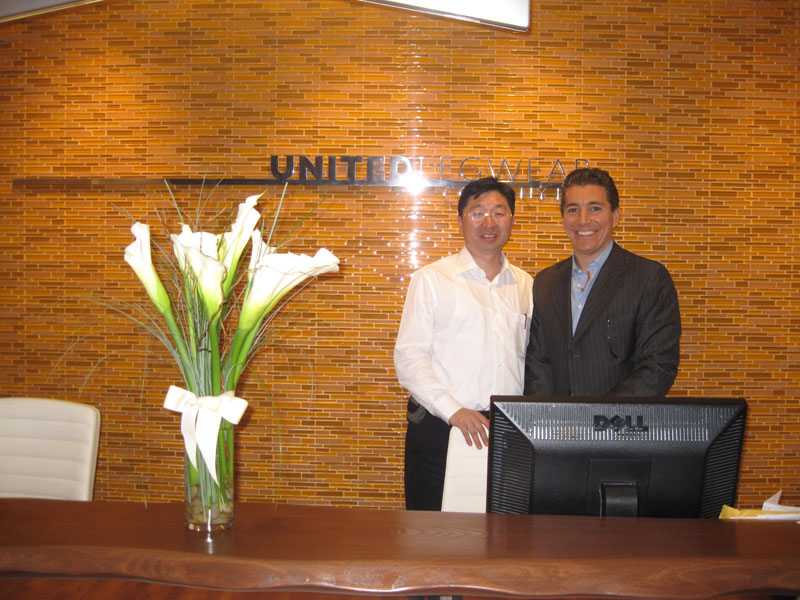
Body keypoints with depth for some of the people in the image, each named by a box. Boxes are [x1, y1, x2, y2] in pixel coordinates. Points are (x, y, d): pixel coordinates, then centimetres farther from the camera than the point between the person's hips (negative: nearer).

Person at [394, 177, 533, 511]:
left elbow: (527, 357, 17)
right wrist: (453, 411, -16)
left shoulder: (525, 285, 13)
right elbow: (408, 358, -5)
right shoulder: (431, 279, 1)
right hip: (439, 427, -3)